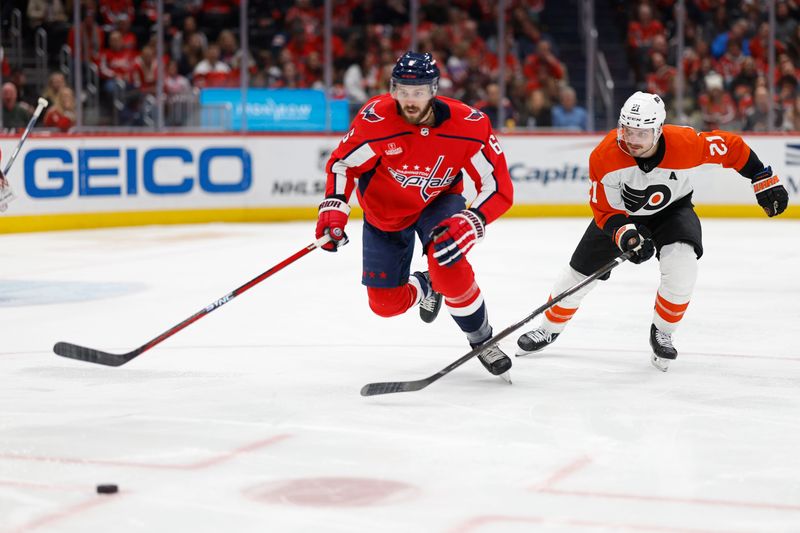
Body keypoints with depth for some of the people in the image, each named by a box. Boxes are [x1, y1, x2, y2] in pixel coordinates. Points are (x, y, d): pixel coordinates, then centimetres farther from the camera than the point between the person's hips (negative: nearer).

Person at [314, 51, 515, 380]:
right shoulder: (375, 119, -29)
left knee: (446, 260, -32)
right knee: (385, 303, 1)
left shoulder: (469, 125, -28)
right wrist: (334, 208, -26)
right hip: (385, 212, 1)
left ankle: (482, 340, -9)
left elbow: (499, 188, -24)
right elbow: (343, 163, -12)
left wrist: (470, 223, -40)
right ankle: (424, 289, 40)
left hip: (438, 202, -1)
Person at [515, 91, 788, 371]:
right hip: (621, 213, 1)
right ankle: (549, 328, 35)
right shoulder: (604, 155, -32)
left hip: (672, 210, -1)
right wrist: (625, 233, -40)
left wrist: (764, 181, -10)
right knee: (580, 273, 6)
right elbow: (603, 208, -22)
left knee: (682, 268, -28)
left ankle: (662, 333, -1)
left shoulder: (685, 143, -34)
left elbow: (732, 147, -17)